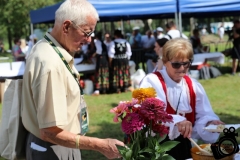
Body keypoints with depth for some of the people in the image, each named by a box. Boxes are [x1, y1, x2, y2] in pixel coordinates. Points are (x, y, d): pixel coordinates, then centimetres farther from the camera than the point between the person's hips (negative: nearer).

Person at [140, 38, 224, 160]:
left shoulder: (193, 85, 8)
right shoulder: (151, 81, -11)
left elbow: (203, 115, 5)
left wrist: (210, 122, -18)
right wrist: (176, 121, -41)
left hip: (182, 145, 5)